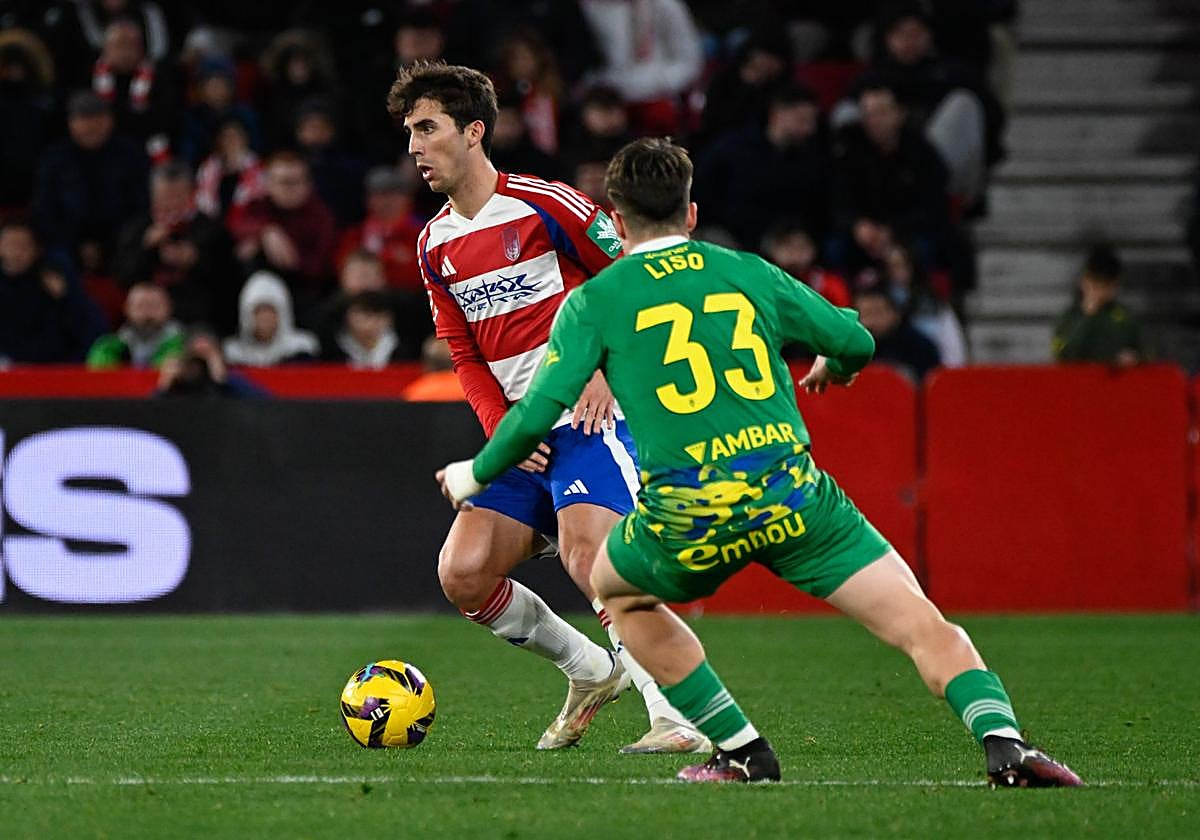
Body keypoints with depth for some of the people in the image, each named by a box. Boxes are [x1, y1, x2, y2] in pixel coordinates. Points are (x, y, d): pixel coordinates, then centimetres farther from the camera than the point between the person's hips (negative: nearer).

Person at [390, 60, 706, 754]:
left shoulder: (545, 205, -8)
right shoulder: (435, 246, 13)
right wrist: (502, 429, 1)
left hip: (591, 417, -7)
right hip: (521, 434, 7)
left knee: (589, 555, -27)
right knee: (463, 573, -6)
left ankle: (677, 716, -22)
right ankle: (589, 670, 15)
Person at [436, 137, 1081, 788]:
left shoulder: (593, 302, 9)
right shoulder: (750, 273, 15)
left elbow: (536, 415, 3)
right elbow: (855, 342, 20)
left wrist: (475, 475, 21)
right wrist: (832, 368, 44)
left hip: (687, 518, -1)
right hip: (792, 496, 1)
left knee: (618, 591, 31)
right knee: (921, 625, 2)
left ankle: (742, 751, 23)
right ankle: (1003, 742, -24)